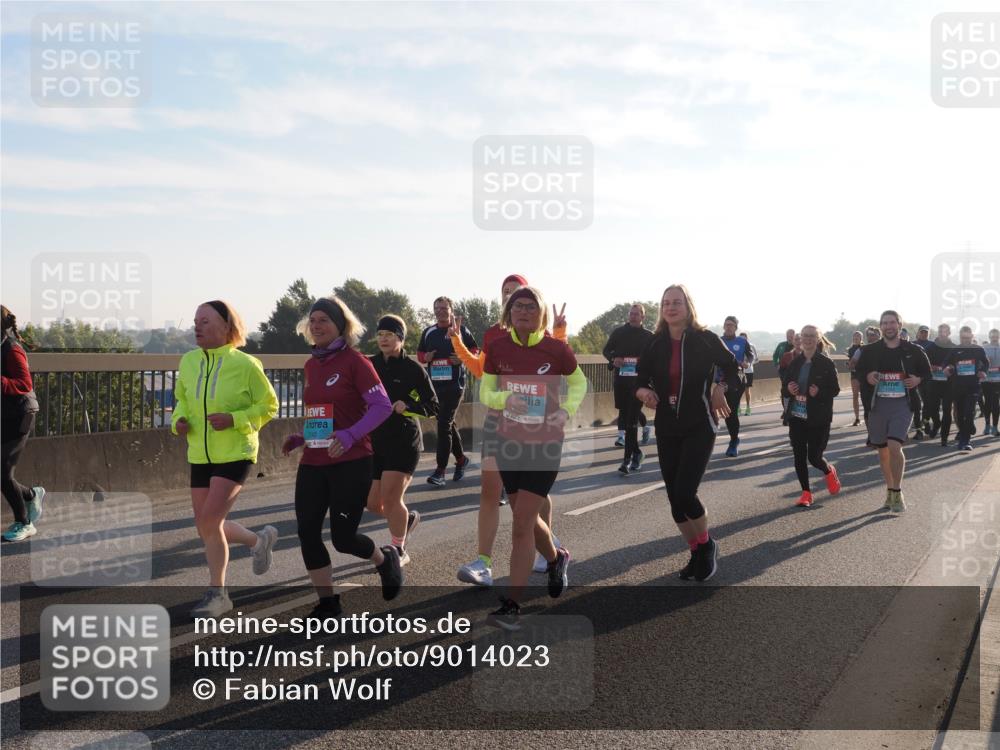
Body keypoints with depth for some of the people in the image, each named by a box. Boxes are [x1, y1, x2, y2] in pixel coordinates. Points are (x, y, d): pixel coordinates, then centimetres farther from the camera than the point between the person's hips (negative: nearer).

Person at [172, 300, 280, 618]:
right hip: (200, 457, 6)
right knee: (207, 529, 8)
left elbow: (268, 406, -5)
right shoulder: (188, 362, 3)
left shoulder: (245, 365, -12)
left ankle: (216, 592, 2)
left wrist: (234, 419, -20)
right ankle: (258, 540, 36)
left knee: (209, 521, -15)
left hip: (236, 454, -6)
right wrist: (179, 421, -2)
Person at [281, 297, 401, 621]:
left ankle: (385, 560, 29)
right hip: (312, 463, 6)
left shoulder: (354, 360, -9)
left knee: (343, 537, -4)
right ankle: (327, 602, 15)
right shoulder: (311, 365, 11)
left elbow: (382, 406, -15)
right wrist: (299, 437, 7)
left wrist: (351, 435, -25)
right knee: (307, 533, 0)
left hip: (351, 463, -6)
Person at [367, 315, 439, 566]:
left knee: (391, 499, -10)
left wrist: (407, 406, -19)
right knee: (373, 503, 6)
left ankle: (399, 550, 10)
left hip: (404, 441, -5)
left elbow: (433, 407, -3)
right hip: (375, 441, 5)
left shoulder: (413, 369, -6)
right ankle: (408, 518, 36)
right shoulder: (369, 365, 5)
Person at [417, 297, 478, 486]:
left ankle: (441, 470, -10)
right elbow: (419, 352, 21)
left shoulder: (461, 330, 1)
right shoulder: (428, 332, 12)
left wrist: (463, 358, -12)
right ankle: (461, 459, 33)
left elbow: (474, 350, 7)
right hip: (434, 383, 5)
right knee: (447, 423, 14)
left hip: (454, 383, -5)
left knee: (444, 424, -12)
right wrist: (426, 357, -1)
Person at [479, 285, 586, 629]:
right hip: (508, 442, 4)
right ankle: (556, 559, 47)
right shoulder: (497, 348, -5)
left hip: (545, 444, -4)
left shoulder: (556, 349, -11)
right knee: (525, 517, 17)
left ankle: (511, 604, -1)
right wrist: (506, 398, -19)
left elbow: (579, 383, 6)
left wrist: (567, 409, -12)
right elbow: (486, 394, 3)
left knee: (522, 522, -8)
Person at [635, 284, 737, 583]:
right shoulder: (654, 344, 1)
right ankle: (697, 553, 26)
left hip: (699, 427, -4)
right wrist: (644, 392, -16)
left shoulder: (705, 339, -7)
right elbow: (640, 381, 5)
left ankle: (707, 546, 12)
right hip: (666, 429, 4)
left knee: (685, 493, -15)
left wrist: (719, 387, -10)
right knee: (674, 498, 6)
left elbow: (733, 368, 7)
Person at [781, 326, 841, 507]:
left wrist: (819, 392, -24)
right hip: (796, 417, 4)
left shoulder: (826, 363, -5)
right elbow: (784, 389, 11)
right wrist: (788, 390, -12)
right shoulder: (795, 363, 7)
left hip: (818, 418, -4)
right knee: (799, 456, 1)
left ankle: (829, 471, 31)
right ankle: (806, 493, 13)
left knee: (814, 457, -4)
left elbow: (835, 390, -5)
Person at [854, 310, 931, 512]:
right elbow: (859, 371, 15)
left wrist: (918, 380, -6)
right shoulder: (870, 351, 5)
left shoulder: (913, 351, 4)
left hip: (902, 404, -3)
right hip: (877, 405, 3)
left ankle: (897, 493, -5)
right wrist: (867, 377, -6)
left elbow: (927, 373, 14)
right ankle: (890, 491, 27)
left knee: (894, 446, -18)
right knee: (883, 450, 10)